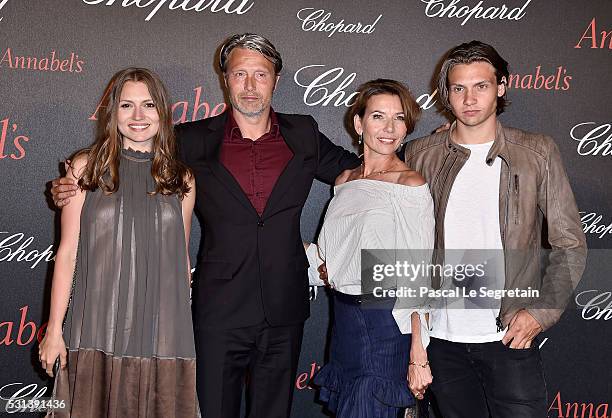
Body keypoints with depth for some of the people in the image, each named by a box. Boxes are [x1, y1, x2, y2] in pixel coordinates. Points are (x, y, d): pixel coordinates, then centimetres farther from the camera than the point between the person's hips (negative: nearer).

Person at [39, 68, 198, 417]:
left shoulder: (181, 179, 6)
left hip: (162, 332, 1)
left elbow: (181, 259, 11)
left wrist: (185, 330, 11)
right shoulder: (86, 168, 1)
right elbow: (68, 251, 1)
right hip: (97, 333, -1)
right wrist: (54, 329, -1)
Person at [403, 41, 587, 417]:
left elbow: (571, 245, 1)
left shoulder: (537, 152, 0)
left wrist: (541, 311, -9)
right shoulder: (420, 154, 4)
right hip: (441, 334, 2)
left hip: (511, 334, -1)